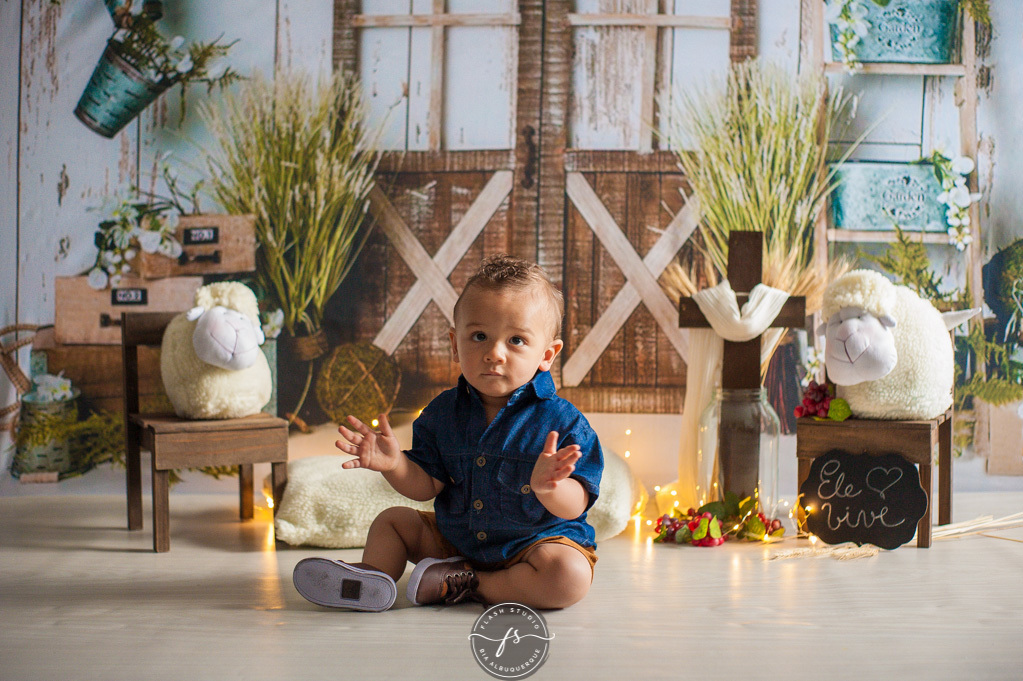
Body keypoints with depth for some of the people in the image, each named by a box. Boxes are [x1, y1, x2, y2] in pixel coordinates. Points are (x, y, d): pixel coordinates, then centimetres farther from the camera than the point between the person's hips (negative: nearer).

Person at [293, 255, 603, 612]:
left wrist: (547, 486, -44)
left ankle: (468, 584, -17)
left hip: (534, 541, -4)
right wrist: (395, 465, -21)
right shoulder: (443, 412, -2)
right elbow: (427, 486, 0)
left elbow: (575, 507, -21)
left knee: (570, 576, -33)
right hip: (453, 538, 5)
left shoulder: (562, 421, -18)